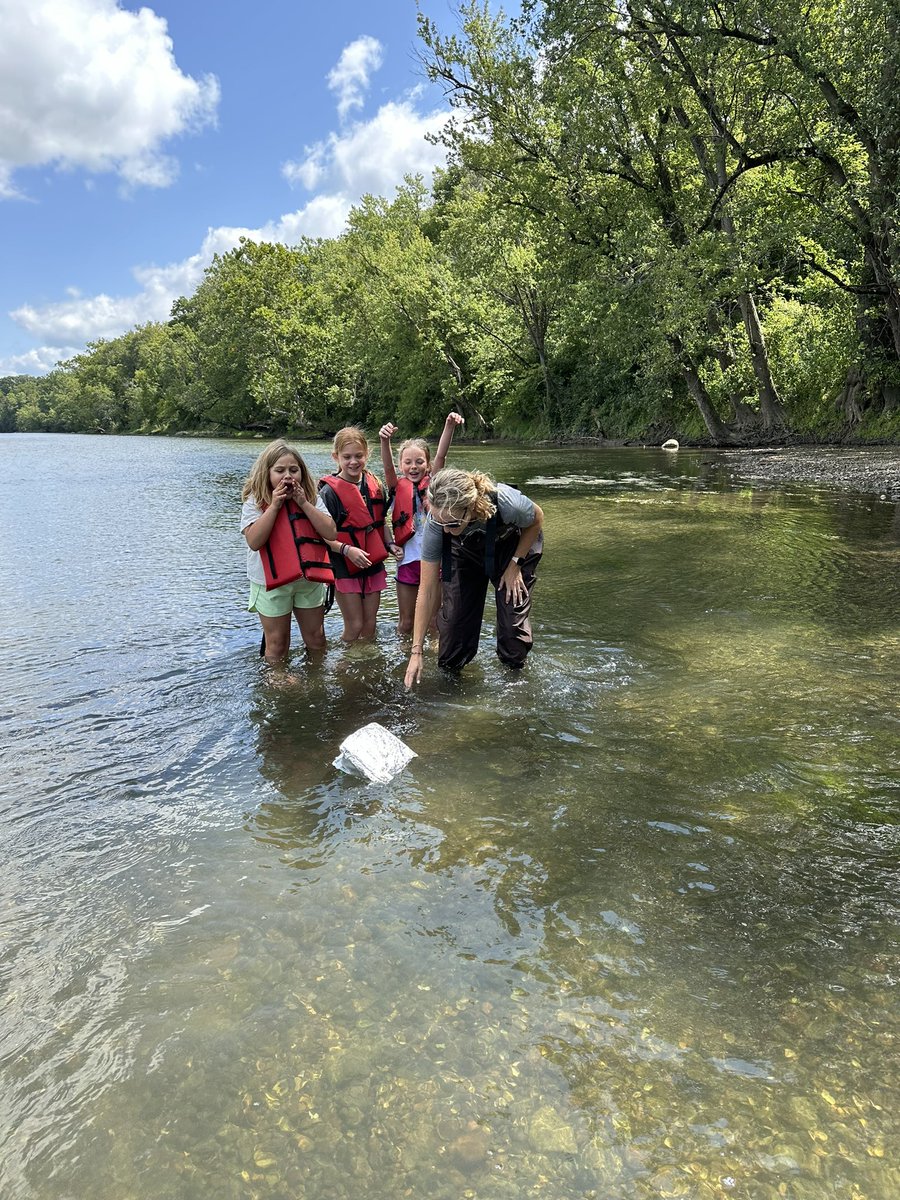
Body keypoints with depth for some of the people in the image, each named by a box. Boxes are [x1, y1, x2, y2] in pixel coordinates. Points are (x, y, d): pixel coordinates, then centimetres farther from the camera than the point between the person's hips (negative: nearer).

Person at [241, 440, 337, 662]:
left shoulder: (311, 498, -1)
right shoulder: (255, 501, -10)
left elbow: (331, 533, -12)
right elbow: (254, 542, -23)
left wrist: (303, 503, -19)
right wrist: (274, 505, -25)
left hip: (309, 578, 3)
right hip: (271, 583, -3)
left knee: (315, 639, 16)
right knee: (277, 645, 9)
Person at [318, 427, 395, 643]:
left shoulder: (375, 486, 5)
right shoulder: (329, 491, -12)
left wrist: (389, 545, 1)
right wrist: (347, 549, -26)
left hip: (373, 565, 5)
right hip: (345, 567, -5)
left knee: (370, 625, 11)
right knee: (354, 627, -2)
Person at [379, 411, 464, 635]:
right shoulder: (398, 488, 2)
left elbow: (440, 456, -9)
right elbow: (387, 466, -15)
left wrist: (449, 426, -24)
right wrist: (385, 440, -34)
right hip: (408, 560, 0)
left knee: (434, 621, 10)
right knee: (406, 623, 9)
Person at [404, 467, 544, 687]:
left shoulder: (506, 503, -44)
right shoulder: (437, 521, -36)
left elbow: (537, 520, -15)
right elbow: (427, 591, -27)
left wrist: (515, 565, -14)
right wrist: (416, 652, -25)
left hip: (514, 547, -1)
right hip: (466, 552, 2)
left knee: (514, 617, -8)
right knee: (454, 614, -7)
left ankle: (514, 675, 20)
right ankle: (449, 670, 22)